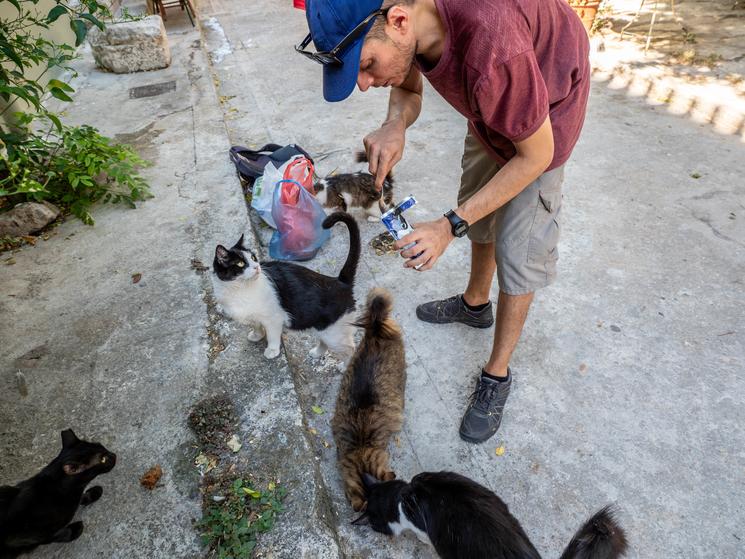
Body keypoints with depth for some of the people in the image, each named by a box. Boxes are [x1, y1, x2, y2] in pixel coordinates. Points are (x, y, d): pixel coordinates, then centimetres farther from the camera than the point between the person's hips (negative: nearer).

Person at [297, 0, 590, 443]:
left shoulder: (493, 48, -43)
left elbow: (536, 156, -29)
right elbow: (408, 87, -3)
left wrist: (451, 225, -31)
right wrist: (395, 124, -28)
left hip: (548, 101, -7)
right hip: (491, 101, 7)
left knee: (517, 252, -4)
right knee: (479, 212, 19)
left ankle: (497, 374, 14)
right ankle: (475, 303, 44)